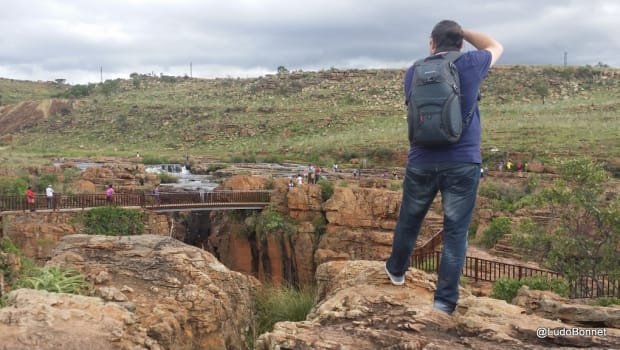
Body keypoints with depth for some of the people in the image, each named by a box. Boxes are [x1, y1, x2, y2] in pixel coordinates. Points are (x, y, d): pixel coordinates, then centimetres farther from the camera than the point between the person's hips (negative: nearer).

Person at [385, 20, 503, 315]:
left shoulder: (413, 73, 5)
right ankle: (445, 299, 4)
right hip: (463, 163, -2)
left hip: (421, 163, 3)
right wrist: (462, 31, 19)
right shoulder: (470, 64, -1)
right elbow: (496, 47, 20)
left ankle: (396, 270, 41)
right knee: (455, 231, 3)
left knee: (409, 220, 21)